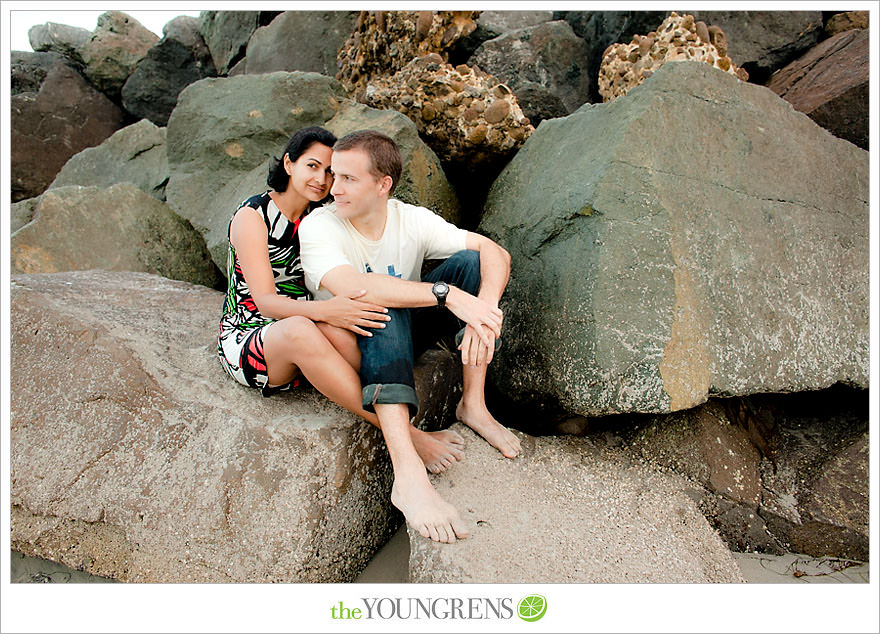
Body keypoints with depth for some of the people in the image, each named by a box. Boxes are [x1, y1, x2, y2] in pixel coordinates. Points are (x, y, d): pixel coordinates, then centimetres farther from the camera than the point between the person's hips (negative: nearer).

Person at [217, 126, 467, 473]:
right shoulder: (253, 216, -11)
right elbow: (265, 300, -23)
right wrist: (325, 310, -42)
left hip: (300, 337, 5)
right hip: (246, 339, -4)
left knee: (336, 330, -33)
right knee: (300, 329, -40)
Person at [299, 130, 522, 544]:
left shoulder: (412, 220, -8)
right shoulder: (318, 226, -18)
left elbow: (497, 253, -15)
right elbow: (351, 287, -37)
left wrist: (484, 308, -36)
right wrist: (447, 294, -43)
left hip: (405, 336, 4)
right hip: (352, 345, -3)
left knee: (470, 261, -15)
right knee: (383, 308, -38)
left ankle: (473, 405, -16)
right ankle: (407, 475, -48)